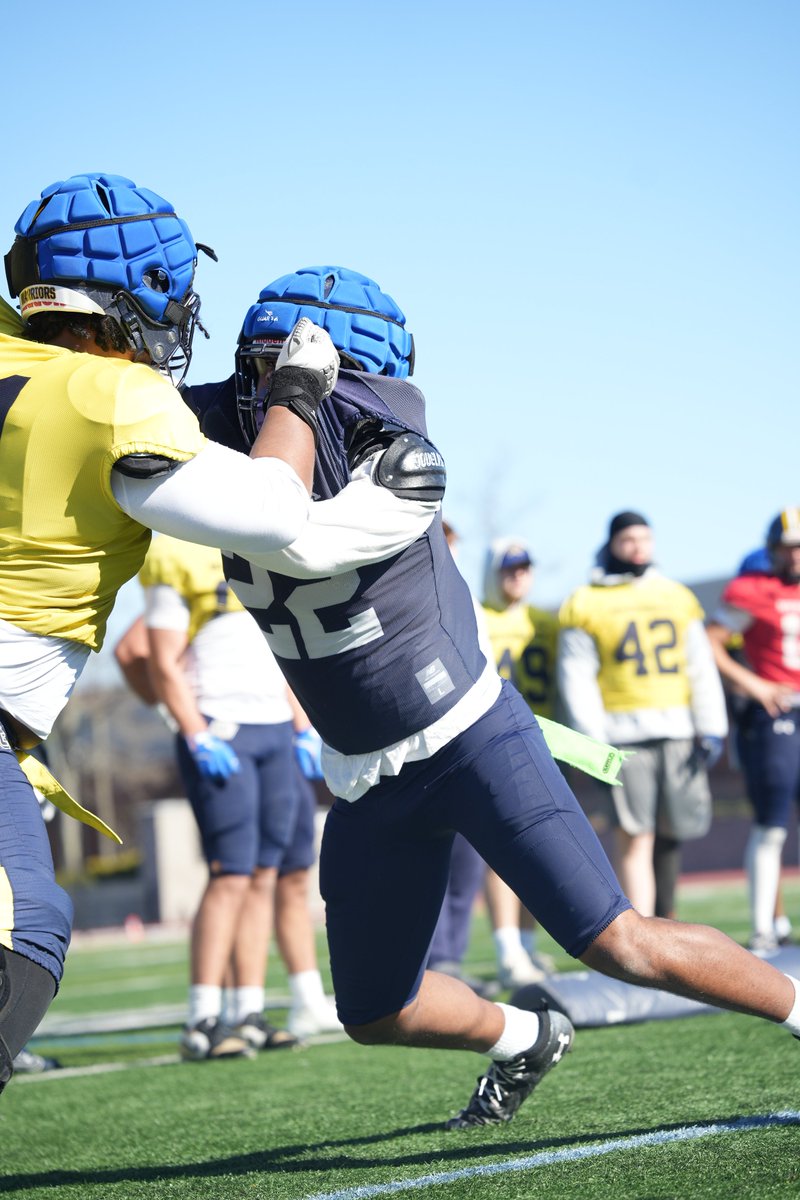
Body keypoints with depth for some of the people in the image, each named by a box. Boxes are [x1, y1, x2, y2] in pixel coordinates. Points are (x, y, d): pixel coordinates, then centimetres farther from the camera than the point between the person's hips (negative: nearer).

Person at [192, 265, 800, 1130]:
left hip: (469, 740, -6)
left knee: (619, 945, -13)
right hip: (367, 782, 6)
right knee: (374, 1015, 14)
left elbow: (287, 540, -36)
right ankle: (526, 1043, 42)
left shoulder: (400, 475, -21)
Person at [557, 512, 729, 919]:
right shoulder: (587, 605, 2)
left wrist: (711, 729, 6)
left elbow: (700, 669, 15)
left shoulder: (676, 597, 14)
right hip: (625, 736, -4)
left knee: (671, 833, 8)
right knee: (634, 841, -8)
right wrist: (594, 742, -10)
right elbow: (577, 679, -2)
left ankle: (662, 918, 27)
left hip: (679, 732, 4)